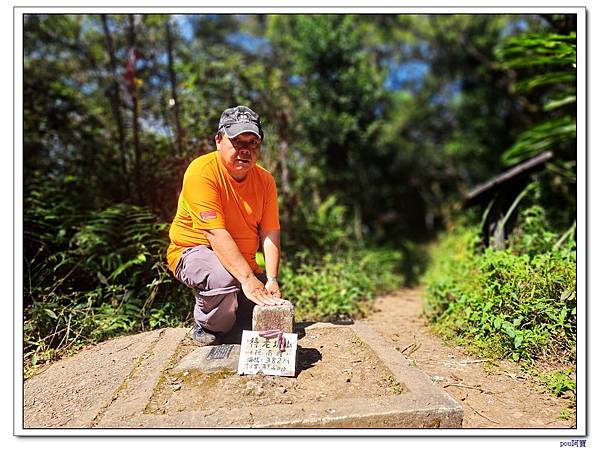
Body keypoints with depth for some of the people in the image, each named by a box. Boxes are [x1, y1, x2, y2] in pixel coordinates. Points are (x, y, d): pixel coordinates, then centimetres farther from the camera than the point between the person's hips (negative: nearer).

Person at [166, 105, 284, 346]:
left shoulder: (265, 180, -4)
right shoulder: (202, 171, -22)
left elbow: (270, 233, -9)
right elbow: (216, 233, -30)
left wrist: (272, 279, -22)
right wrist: (248, 279, -37)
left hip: (244, 261, 6)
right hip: (194, 251, -5)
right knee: (223, 279, -38)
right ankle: (206, 327, -4)